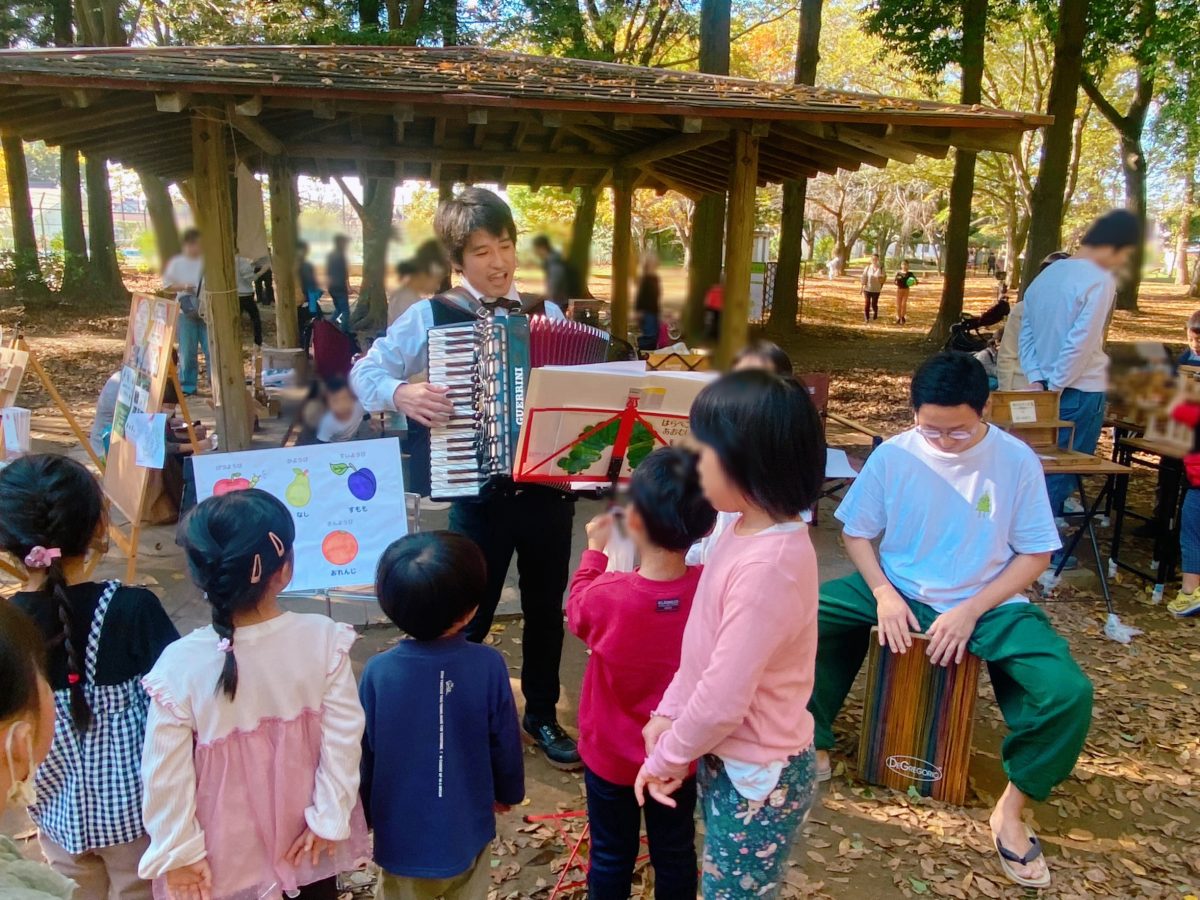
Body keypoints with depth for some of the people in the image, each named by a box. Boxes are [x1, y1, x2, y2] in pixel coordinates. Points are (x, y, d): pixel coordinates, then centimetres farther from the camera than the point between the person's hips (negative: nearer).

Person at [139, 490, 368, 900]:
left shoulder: (180, 664, -24)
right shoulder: (323, 639, -22)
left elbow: (166, 771, -15)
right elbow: (344, 737, -16)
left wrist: (178, 850, -2)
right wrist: (331, 817, -4)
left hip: (231, 844, -1)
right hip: (310, 824, 1)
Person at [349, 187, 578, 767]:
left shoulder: (546, 313, 5)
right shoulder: (431, 316, -4)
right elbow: (366, 373, -1)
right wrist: (400, 393, -21)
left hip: (549, 487, 3)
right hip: (480, 494, -3)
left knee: (546, 609, 18)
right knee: (467, 619, 9)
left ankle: (542, 715, 38)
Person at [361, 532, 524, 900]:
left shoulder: (378, 671, -19)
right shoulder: (488, 666, -21)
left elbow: (364, 753, -7)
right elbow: (506, 743, -9)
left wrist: (367, 813, 11)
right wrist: (508, 793, 12)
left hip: (401, 831, 0)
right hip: (466, 828, 0)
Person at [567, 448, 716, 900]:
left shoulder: (607, 595, -30)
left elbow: (576, 613, -5)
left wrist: (595, 551, 5)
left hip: (612, 755, -2)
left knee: (611, 857, 21)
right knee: (675, 855, 24)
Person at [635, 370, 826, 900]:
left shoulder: (768, 564, -32)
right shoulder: (749, 531, -3)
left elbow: (722, 700, -27)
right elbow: (704, 643, 8)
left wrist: (665, 758, -12)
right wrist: (668, 713, 3)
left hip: (757, 777, -8)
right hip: (727, 759, 8)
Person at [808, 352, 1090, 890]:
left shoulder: (1016, 460, -12)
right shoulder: (893, 455, -11)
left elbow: (1035, 554, -6)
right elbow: (857, 532, 0)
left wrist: (971, 611, -17)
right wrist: (883, 593, -17)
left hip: (988, 603, -1)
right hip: (899, 592, 2)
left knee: (1069, 693, -23)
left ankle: (1011, 811, 3)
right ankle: (814, 749, 3)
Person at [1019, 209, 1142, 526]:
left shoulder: (1047, 274, 9)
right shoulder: (1100, 280, -15)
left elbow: (1026, 333, 10)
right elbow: (1081, 342, -20)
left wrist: (1036, 379, 4)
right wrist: (1056, 386, -11)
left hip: (1050, 389, 7)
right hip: (1082, 390, -7)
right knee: (1066, 469, 2)